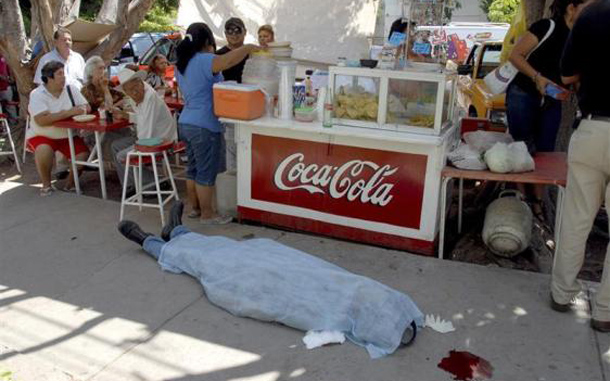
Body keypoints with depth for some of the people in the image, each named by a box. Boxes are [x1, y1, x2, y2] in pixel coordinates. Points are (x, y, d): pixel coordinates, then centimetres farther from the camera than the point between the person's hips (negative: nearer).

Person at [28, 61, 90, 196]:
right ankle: (46, 185, -7)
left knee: (83, 155, -21)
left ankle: (70, 184, 7)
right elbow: (41, 121, -26)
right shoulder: (37, 94, -13)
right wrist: (68, 113, -29)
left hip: (68, 135, 3)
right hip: (43, 136, -3)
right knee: (44, 151, -33)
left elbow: (86, 107, -5)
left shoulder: (71, 88, 0)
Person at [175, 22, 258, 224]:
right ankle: (207, 214, 11)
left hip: (186, 123, 9)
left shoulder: (182, 63, 13)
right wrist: (248, 48, -17)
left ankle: (194, 208, 29)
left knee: (193, 169, 18)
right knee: (206, 173, 1)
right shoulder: (203, 61, -17)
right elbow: (229, 60, -33)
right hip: (204, 126, -9)